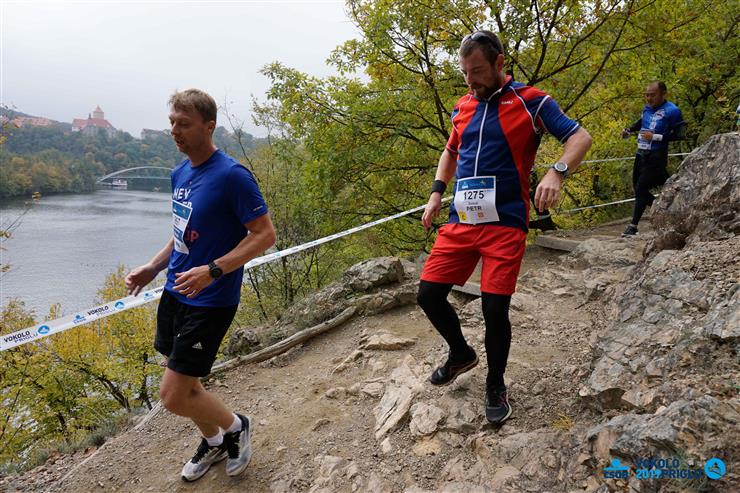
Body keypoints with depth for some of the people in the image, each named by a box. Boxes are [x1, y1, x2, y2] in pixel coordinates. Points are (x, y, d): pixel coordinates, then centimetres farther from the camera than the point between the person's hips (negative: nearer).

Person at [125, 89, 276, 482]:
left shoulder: (232, 176, -18)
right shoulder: (180, 173, 8)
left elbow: (265, 234, -19)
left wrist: (212, 270, -26)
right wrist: (152, 268, 8)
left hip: (209, 302, -8)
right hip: (175, 293, 8)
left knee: (174, 397, -4)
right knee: (184, 384, 18)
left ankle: (236, 426, 23)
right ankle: (213, 441, 43)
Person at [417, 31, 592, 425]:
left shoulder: (529, 101, -2)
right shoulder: (462, 108, 13)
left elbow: (580, 137, -5)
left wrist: (557, 172, -25)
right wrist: (436, 192, 14)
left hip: (505, 224, -5)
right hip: (461, 220, 5)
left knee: (495, 308, -7)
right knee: (428, 295, -1)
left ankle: (495, 385, 20)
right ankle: (461, 353, 28)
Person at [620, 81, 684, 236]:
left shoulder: (672, 111, -11)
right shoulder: (647, 108, 8)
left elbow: (679, 135, -14)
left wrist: (655, 137, -21)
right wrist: (628, 130, 11)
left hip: (656, 156, -8)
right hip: (641, 154, 8)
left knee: (640, 188, -14)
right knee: (638, 189, 13)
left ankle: (633, 226, -9)